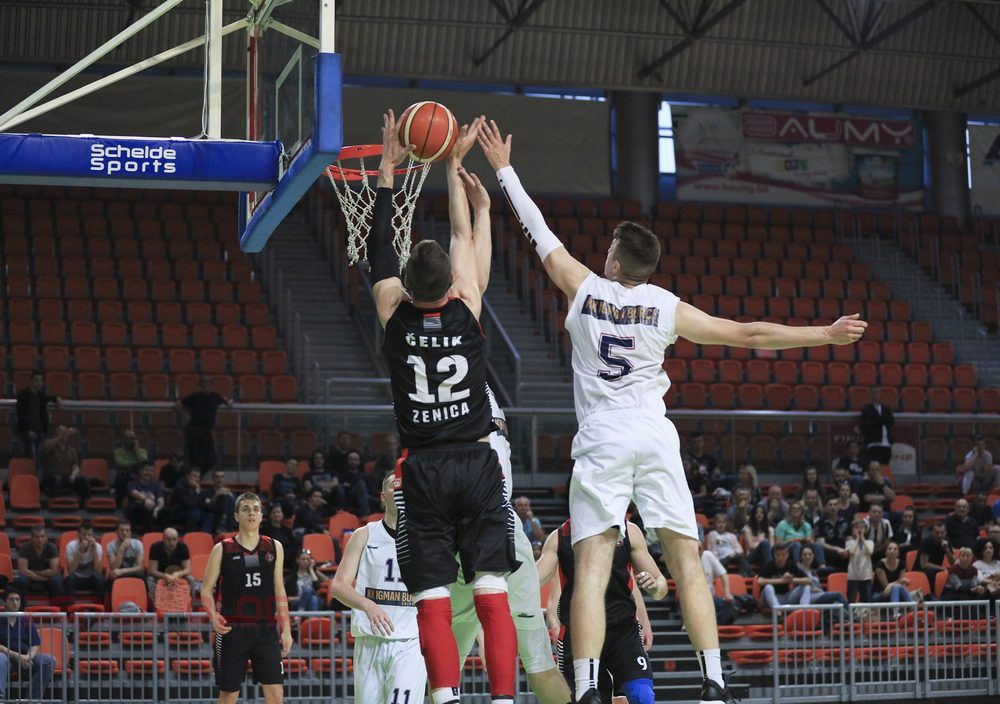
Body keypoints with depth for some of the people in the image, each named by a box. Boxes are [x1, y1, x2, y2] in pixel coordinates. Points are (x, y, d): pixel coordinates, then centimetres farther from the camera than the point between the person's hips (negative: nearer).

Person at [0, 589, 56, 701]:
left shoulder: (26, 621, 11)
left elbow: (36, 646, 6)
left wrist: (28, 656, -18)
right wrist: (17, 656, -22)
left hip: (25, 657, 4)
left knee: (49, 661, -20)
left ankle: (34, 698, -23)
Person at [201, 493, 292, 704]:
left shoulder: (274, 548, 8)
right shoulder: (222, 549, 0)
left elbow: (279, 590, 11)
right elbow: (206, 588, 2)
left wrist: (286, 629, 5)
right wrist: (213, 616, -16)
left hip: (266, 629, 2)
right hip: (232, 629, -2)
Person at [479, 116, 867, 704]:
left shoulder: (585, 288, 4)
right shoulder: (670, 309, 4)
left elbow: (539, 232, 15)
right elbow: (750, 334, 3)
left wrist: (504, 170, 27)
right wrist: (825, 335, 11)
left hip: (601, 439, -1)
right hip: (655, 434, 1)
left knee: (592, 567, -6)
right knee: (686, 559, 6)